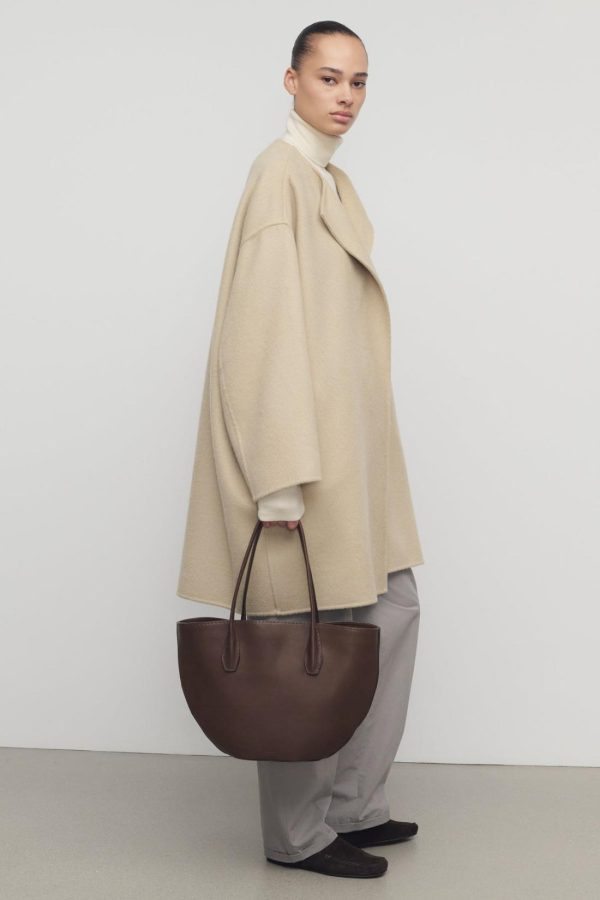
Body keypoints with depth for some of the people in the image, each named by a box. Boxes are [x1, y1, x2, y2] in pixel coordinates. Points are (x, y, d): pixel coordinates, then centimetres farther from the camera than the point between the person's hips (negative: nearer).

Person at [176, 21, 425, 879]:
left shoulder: (337, 184, 16)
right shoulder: (281, 172, -11)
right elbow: (265, 324, -19)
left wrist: (360, 449, 17)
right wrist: (280, 477, -23)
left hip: (348, 437, 10)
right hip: (300, 443, -10)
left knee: (392, 610, 13)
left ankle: (352, 802, 26)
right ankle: (299, 832, 17)